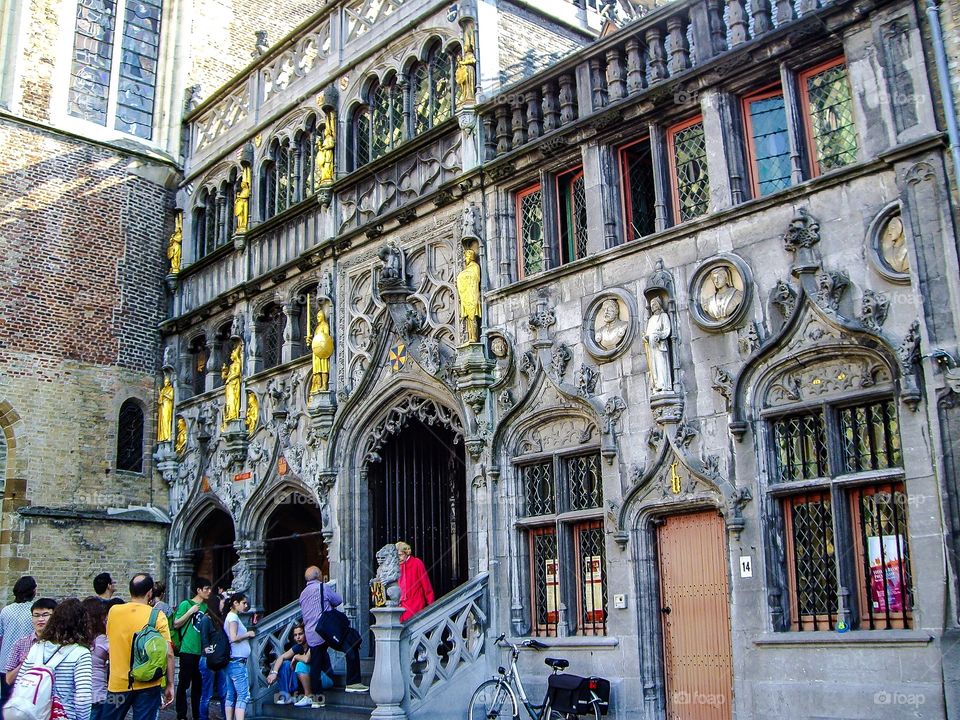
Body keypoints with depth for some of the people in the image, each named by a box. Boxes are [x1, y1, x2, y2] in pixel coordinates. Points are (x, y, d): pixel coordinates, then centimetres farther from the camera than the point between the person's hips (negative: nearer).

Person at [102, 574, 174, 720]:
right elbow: (168, 653, -13)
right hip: (148, 685, -2)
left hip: (118, 683, 2)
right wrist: (170, 684, -5)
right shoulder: (157, 616, -10)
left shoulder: (113, 611, -1)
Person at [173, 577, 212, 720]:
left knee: (198, 685, 12)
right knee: (184, 683, 0)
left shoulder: (206, 607, 14)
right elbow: (176, 625, -8)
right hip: (188, 651, -6)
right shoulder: (186, 604, -4)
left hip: (202, 651, 6)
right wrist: (190, 612, -16)